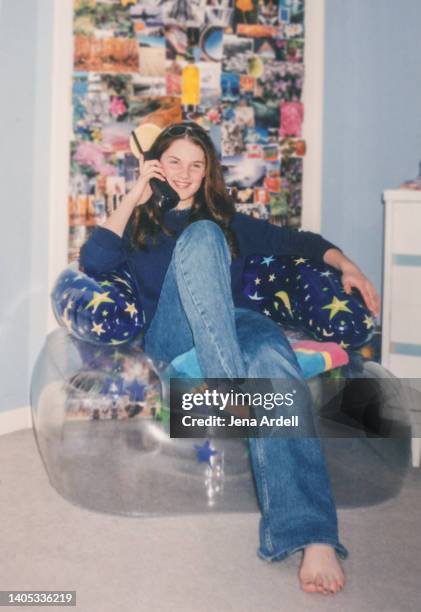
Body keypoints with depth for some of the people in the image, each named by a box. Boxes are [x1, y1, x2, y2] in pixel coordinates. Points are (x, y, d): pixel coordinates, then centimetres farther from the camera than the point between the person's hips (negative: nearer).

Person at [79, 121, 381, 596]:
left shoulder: (228, 221, 28)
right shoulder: (138, 223, 22)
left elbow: (296, 240, 24)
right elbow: (93, 261, 1)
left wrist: (344, 264, 6)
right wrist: (134, 196, 6)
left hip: (236, 324, 1)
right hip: (171, 337, -1)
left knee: (273, 361, -37)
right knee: (201, 235, -27)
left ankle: (315, 538, -49)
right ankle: (230, 385, -40)